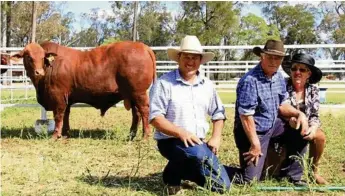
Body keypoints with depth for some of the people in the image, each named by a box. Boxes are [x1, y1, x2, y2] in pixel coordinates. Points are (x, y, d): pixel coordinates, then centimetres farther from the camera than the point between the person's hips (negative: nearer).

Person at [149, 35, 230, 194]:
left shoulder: (207, 85, 8)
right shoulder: (164, 83, -11)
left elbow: (218, 113, 18)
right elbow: (155, 117, -16)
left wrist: (216, 138, 1)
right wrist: (181, 133, -28)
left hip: (199, 143, 6)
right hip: (171, 141, -6)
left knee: (222, 185, 0)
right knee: (196, 152, -39)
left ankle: (184, 171, 22)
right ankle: (172, 176, -8)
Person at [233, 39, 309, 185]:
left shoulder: (279, 78, 0)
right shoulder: (250, 81, -26)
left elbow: (281, 105, 12)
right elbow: (246, 116, -25)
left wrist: (299, 114, -6)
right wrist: (255, 144, -22)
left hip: (273, 126, 8)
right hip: (254, 131, -8)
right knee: (250, 180, -7)